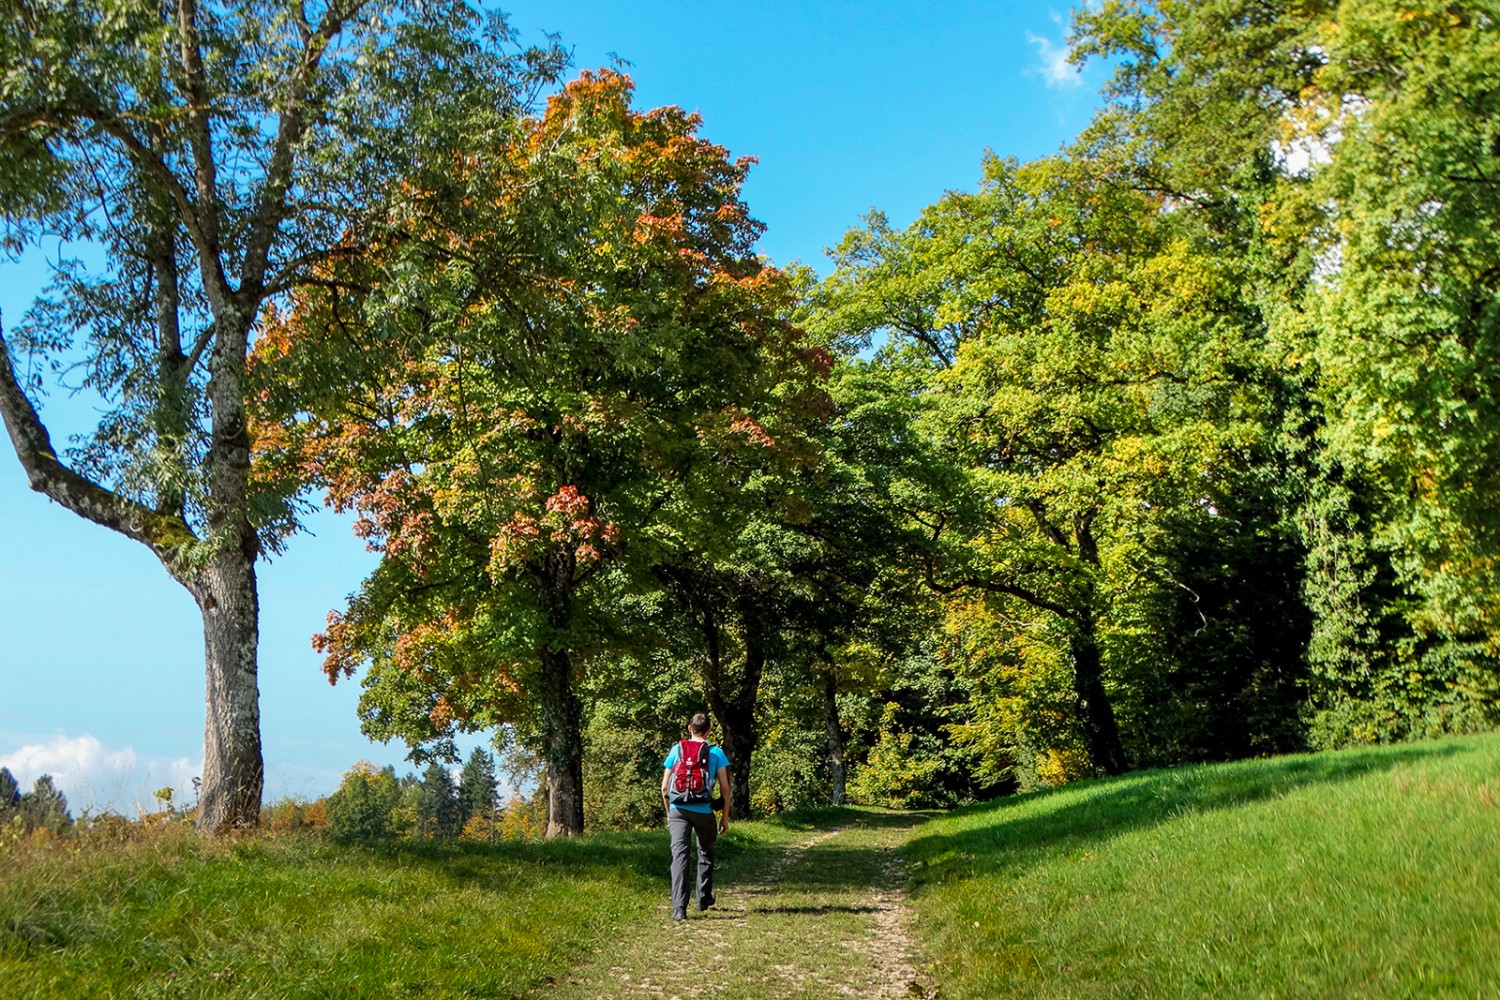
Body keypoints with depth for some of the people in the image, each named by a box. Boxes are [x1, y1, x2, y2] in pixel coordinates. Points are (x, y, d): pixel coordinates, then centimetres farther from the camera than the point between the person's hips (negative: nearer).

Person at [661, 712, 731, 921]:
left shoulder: (677, 750, 7)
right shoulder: (716, 753, 3)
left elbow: (664, 787, 8)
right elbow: (724, 789, 2)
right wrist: (725, 817, 11)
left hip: (678, 810, 0)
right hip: (703, 811, 0)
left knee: (679, 855, -5)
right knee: (705, 854, 20)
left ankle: (679, 908, -15)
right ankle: (704, 899, 32)